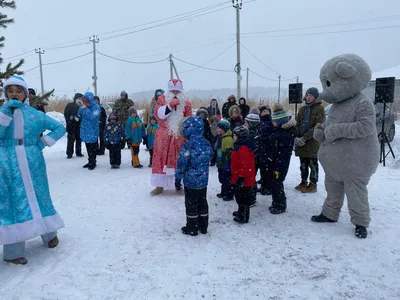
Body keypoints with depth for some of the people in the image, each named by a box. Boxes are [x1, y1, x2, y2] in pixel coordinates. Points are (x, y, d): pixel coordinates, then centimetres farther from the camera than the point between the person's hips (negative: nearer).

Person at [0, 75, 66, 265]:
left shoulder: (35, 114, 4)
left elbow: (60, 128, 8)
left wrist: (44, 143, -2)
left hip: (32, 164, 1)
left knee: (37, 197, 12)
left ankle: (50, 234, 30)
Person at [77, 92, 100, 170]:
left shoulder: (96, 107, -12)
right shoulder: (83, 107, 5)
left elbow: (92, 117, -23)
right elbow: (80, 116, 16)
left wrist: (86, 109, -26)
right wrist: (78, 117, -6)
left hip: (92, 131, -6)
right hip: (85, 130, 6)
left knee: (93, 148, 2)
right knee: (88, 147, 16)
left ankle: (93, 162, 14)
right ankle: (90, 161, 28)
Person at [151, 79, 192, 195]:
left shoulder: (186, 102, 7)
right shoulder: (162, 99, 4)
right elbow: (158, 114, -9)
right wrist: (170, 105, -19)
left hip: (179, 136, 1)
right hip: (163, 135, -1)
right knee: (161, 159, 1)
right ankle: (159, 185, 11)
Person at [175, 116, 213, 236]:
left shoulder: (187, 146, -19)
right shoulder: (207, 144, 0)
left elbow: (181, 165, -15)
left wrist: (177, 180, -4)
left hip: (190, 182, -6)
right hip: (203, 181, 6)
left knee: (191, 204, 7)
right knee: (202, 203, 16)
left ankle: (192, 228, 18)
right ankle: (203, 226, 27)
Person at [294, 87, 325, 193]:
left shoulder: (319, 109, -6)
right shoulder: (303, 109, 11)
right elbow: (297, 124, 9)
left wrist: (305, 138, -19)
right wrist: (297, 138, -4)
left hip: (313, 141, -5)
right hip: (301, 141, 5)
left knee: (313, 164, 4)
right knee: (303, 164, 14)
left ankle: (313, 184, 14)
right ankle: (304, 182, 26)